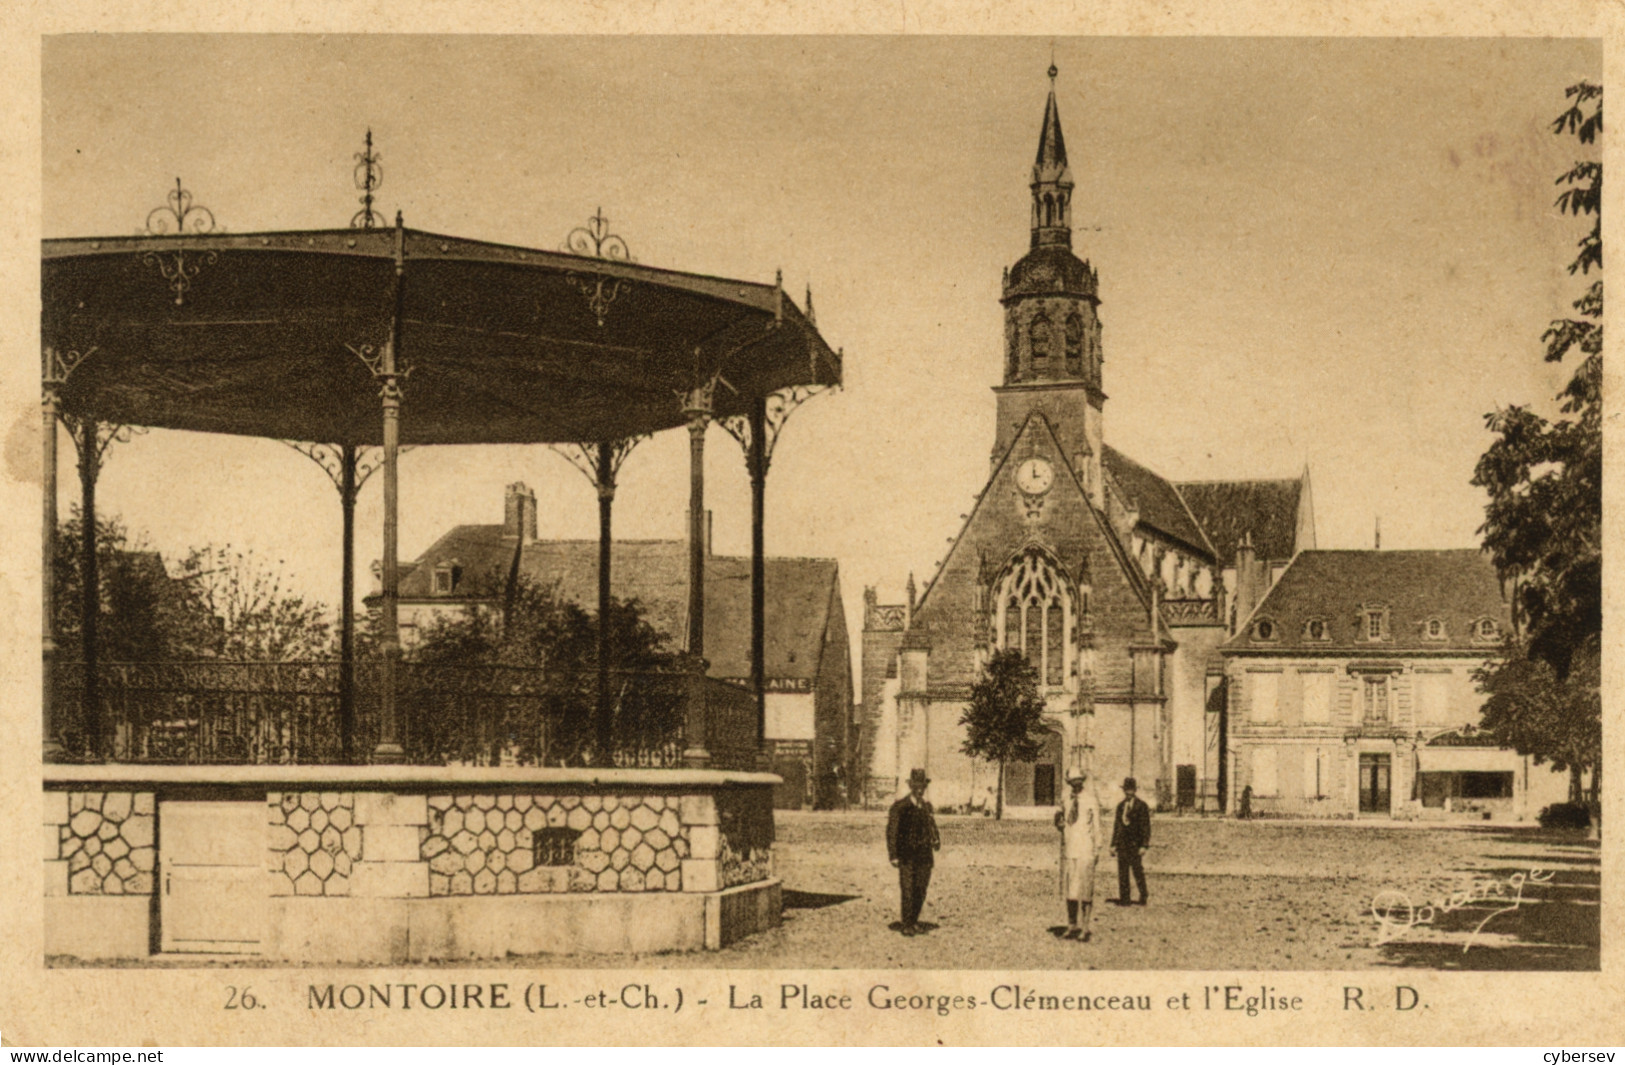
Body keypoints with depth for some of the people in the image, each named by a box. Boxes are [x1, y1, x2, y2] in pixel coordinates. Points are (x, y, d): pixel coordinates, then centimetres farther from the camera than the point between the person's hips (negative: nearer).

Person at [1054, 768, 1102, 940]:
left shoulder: (1090, 800, -1)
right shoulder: (1067, 801, 12)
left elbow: (1096, 826, 1)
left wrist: (1097, 849, -3)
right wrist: (1058, 819, -6)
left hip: (1085, 850, -5)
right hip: (1068, 849, 5)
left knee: (1085, 889, -6)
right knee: (1068, 889, 5)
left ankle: (1084, 928, -3)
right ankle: (1072, 926, 12)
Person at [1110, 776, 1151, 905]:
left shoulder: (1141, 805, -2)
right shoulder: (1120, 806, 15)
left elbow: (1146, 827, -5)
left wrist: (1144, 845, -11)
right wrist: (1113, 844, 12)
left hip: (1135, 844, -5)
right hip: (1122, 844, 5)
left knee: (1137, 871, -5)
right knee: (1122, 872, 3)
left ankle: (1143, 898, 6)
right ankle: (1123, 899, 6)